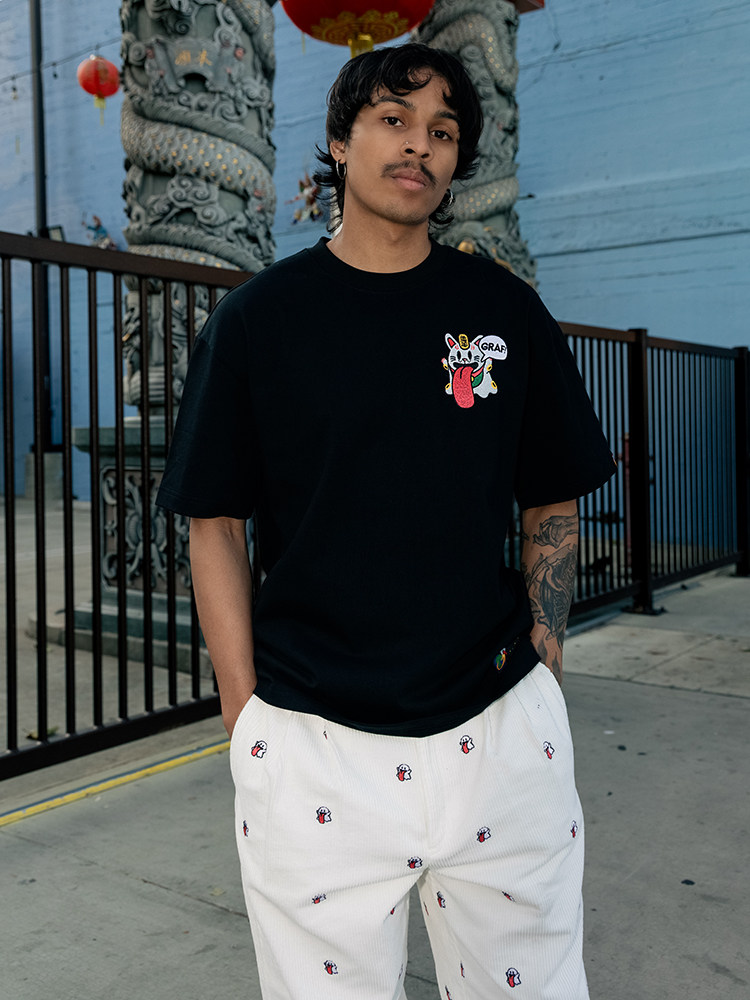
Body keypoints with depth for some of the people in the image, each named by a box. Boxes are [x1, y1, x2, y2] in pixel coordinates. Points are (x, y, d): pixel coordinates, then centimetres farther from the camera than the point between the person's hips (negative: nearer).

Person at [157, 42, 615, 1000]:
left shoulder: (506, 309, 6)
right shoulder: (257, 316, 1)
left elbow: (553, 505, 11)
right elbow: (215, 524, 2)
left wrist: (540, 662, 1)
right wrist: (246, 716, -4)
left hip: (501, 735, 2)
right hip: (310, 745, -1)